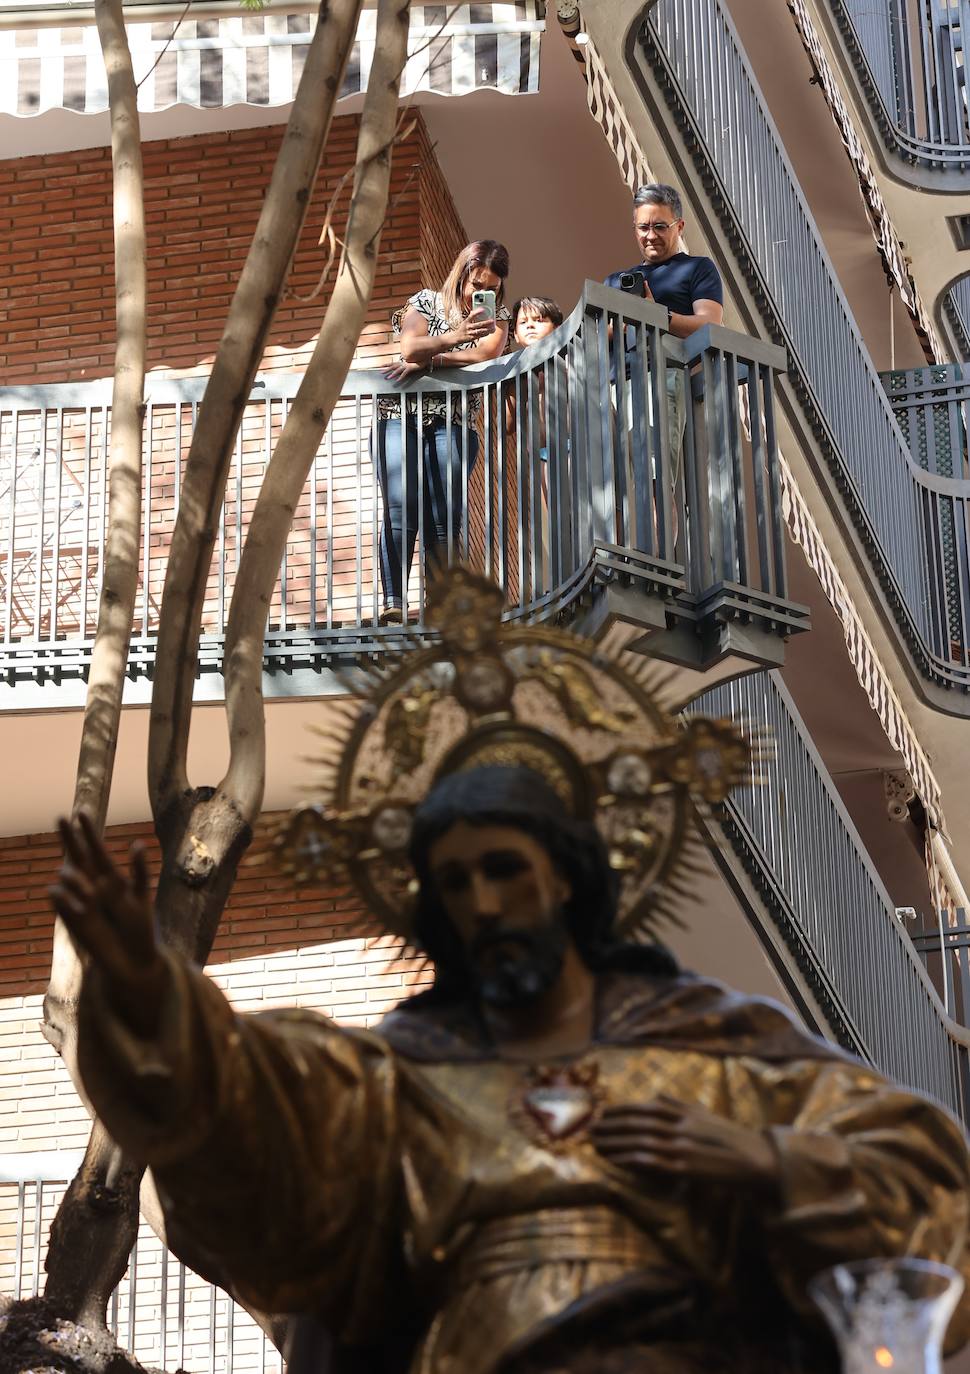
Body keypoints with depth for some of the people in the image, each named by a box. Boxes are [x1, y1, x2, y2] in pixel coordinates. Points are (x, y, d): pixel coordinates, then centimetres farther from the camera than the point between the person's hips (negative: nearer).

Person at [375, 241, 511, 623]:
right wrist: (453, 338, -29)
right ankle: (393, 603, -18)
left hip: (453, 423, 1)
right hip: (401, 416, -1)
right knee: (400, 511, -13)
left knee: (444, 518, -9)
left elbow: (486, 355, -8)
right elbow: (409, 348, -10)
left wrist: (426, 361, -13)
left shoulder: (496, 317, 13)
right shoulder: (426, 303, 8)